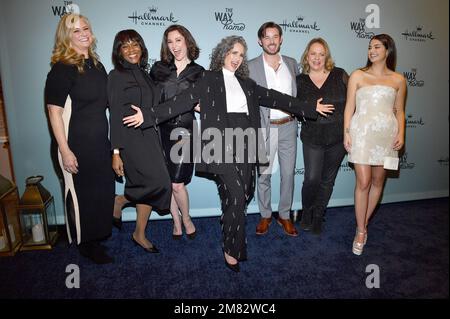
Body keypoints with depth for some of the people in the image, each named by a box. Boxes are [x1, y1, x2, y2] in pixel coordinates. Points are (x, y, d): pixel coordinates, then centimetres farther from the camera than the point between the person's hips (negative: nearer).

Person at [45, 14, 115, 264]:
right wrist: (65, 151, -20)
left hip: (100, 142, 7)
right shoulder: (62, 68, -10)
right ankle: (86, 244, 29)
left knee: (103, 190, 15)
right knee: (82, 194, 7)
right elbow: (54, 111, -14)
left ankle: (98, 236, 37)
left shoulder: (96, 64, 11)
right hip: (78, 145, -7)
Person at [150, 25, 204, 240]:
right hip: (161, 130, 2)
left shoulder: (198, 72, 8)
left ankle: (186, 218, 21)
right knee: (167, 182, 7)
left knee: (177, 183, -7)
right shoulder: (158, 69, 10)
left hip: (185, 130, -2)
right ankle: (176, 221, 28)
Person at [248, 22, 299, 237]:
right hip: (263, 127, -3)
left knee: (288, 174, 8)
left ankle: (284, 215, 25)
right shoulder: (251, 66, -2)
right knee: (263, 175, 6)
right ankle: (265, 215, 24)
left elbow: (298, 93, 18)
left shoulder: (292, 64, 9)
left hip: (288, 125, 3)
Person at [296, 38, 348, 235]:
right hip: (312, 138, -1)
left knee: (328, 180, 9)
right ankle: (306, 211, 19)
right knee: (312, 179, -10)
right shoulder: (300, 80, 3)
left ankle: (318, 216, 28)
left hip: (337, 137, 1)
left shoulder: (340, 75, 1)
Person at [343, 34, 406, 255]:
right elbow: (349, 107, 3)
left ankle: (364, 223, 26)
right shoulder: (357, 75, 5)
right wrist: (346, 133, -4)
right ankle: (361, 231, 5)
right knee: (363, 182, -7)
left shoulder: (398, 80, 10)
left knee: (378, 181, 8)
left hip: (386, 134, 3)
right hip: (362, 133, -3)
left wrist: (401, 134, 0)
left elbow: (399, 111, 14)